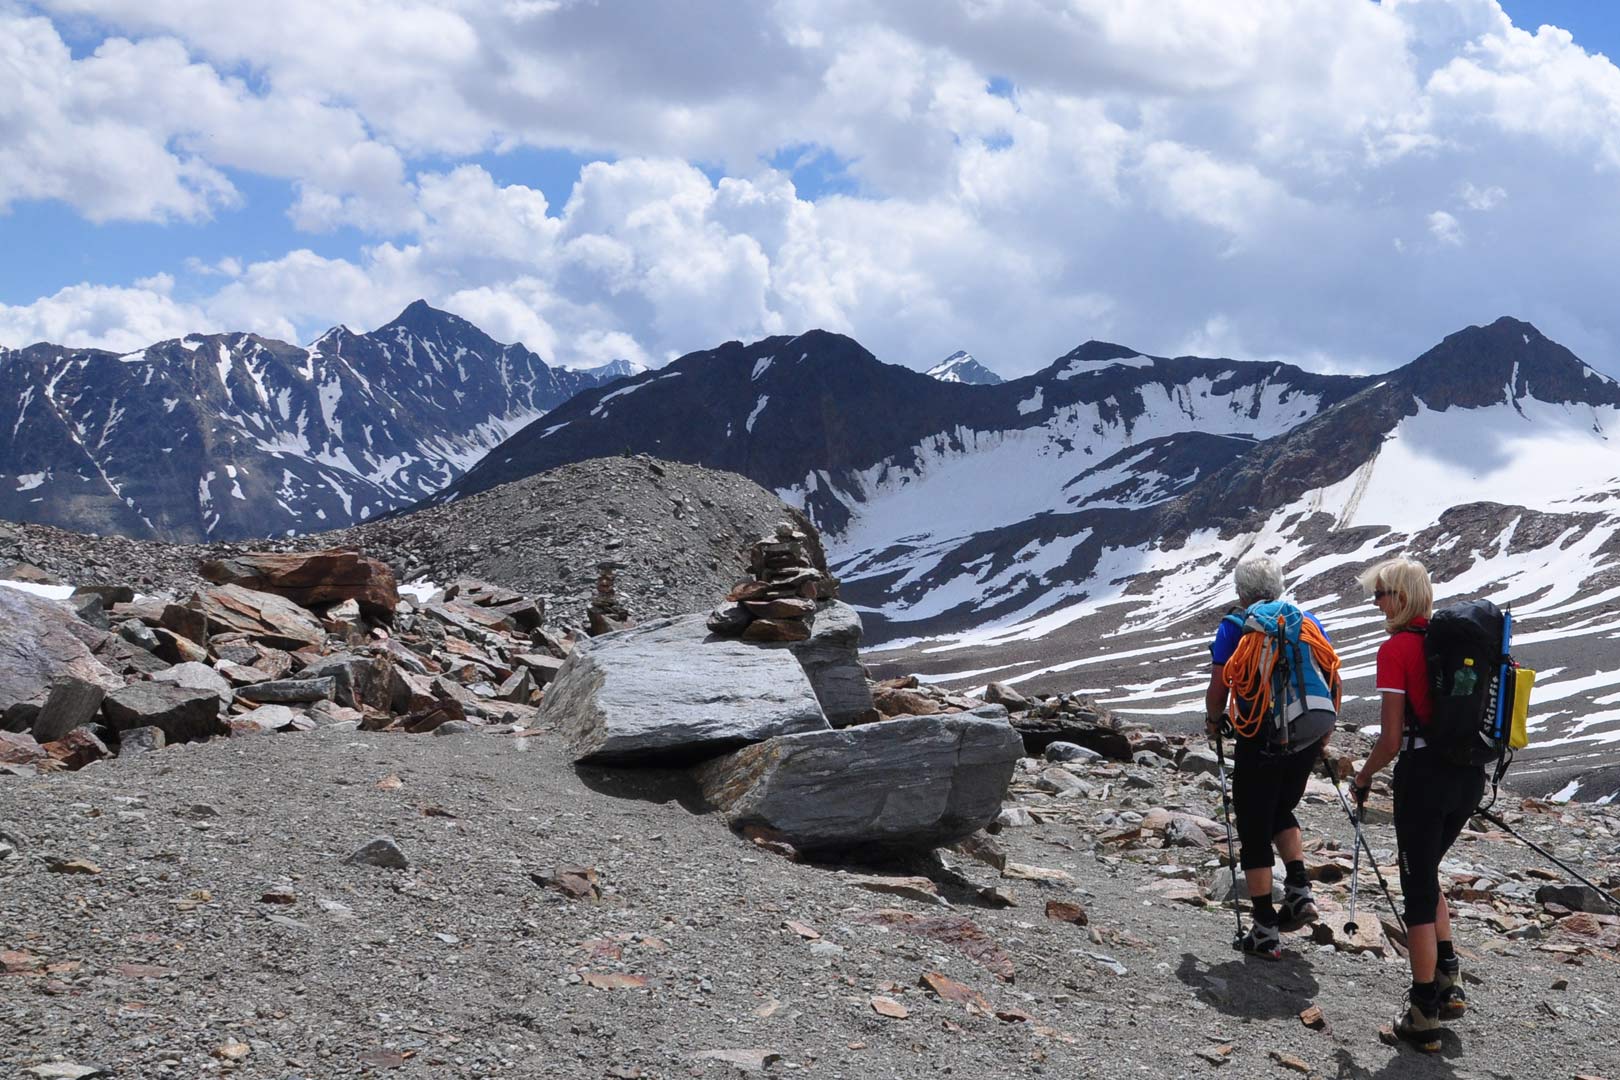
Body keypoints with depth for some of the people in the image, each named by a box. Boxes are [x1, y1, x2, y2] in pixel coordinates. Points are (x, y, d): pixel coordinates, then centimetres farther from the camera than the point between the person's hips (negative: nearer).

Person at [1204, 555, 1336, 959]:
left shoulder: (1235, 627, -5)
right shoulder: (1310, 623, 7)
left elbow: (1218, 690, -7)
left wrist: (1213, 722, 13)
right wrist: (1324, 732, 24)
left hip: (1260, 741, -5)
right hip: (1308, 739, 5)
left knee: (1254, 831, 5)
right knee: (1281, 811, 28)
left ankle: (1265, 933, 6)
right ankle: (1299, 892, 12)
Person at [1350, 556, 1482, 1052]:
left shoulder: (1396, 649, -13)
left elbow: (1391, 738, -14)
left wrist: (1363, 777, 2)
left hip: (1424, 772, -6)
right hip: (1470, 773, 6)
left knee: (1418, 887, 5)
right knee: (1427, 871, 26)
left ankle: (1424, 1016, 11)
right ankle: (1449, 977, 20)